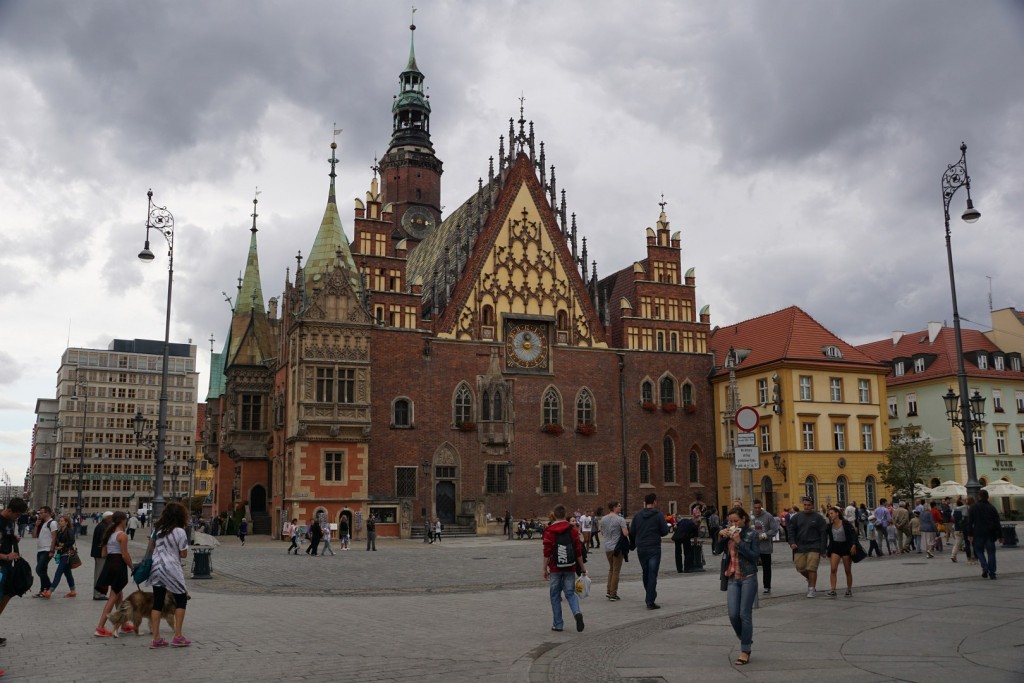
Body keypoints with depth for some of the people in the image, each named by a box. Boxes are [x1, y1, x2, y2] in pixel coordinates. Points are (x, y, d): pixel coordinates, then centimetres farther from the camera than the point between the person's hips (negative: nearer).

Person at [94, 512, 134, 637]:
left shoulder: (109, 534, 11)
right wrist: (132, 567, -4)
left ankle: (124, 624, 30)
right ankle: (100, 628, -2)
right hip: (119, 566, -9)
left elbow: (104, 554, 12)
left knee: (119, 595, 20)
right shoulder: (123, 535, -13)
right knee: (113, 597, -1)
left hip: (108, 564, 9)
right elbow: (125, 555, -15)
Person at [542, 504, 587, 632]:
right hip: (570, 568, 2)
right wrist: (582, 567, 9)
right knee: (570, 593, 12)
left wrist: (545, 569, -1)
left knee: (555, 595, 10)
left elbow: (547, 553, -9)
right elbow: (579, 551, 0)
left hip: (555, 569, -2)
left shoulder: (549, 531, -7)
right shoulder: (572, 529, 0)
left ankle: (557, 624, 12)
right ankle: (577, 613, -15)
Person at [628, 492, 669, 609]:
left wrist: (632, 545, 20)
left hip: (641, 549, 4)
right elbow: (664, 531, -9)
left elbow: (632, 532, 7)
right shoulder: (658, 515, -8)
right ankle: (650, 601, -7)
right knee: (652, 574, -3)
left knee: (645, 574, 16)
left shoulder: (638, 515, 5)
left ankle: (649, 598, 26)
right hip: (654, 548, -4)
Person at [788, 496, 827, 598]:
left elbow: (823, 533, 0)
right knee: (800, 567, 3)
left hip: (814, 547, -3)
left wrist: (822, 548, -5)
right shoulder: (796, 517, 9)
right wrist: (792, 542, -5)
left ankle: (812, 589, 1)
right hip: (800, 547, 3)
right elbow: (791, 530, 10)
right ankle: (810, 580, 32)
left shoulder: (818, 518, 1)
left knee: (812, 568, -9)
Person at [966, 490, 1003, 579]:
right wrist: (1000, 536, 7)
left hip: (978, 534, -1)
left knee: (979, 550, 11)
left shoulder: (973, 508, 2)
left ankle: (985, 568, -11)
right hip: (990, 534, 1)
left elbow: (970, 522, -2)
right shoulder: (992, 508, 4)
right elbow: (997, 523, 3)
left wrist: (970, 535, 0)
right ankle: (992, 574, 4)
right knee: (991, 552, 6)